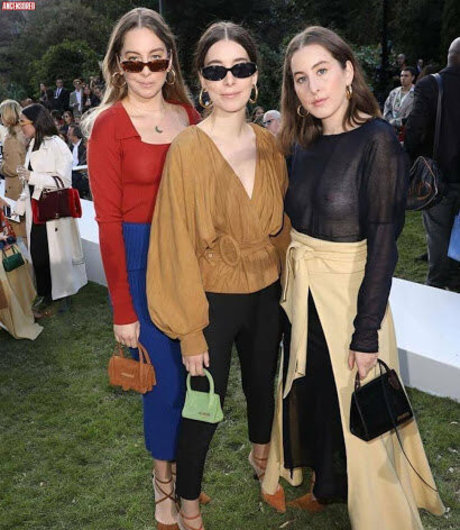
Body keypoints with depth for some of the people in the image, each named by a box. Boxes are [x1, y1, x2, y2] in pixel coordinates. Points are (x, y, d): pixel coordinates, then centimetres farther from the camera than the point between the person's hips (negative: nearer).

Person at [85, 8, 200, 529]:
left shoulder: (189, 114, 5)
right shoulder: (108, 125, -9)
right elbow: (108, 221, -10)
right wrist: (123, 309, -10)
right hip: (141, 259, -4)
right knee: (165, 380, 4)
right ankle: (163, 482, 32)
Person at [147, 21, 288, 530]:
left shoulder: (268, 145, -1)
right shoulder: (187, 149, -16)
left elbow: (279, 222, 9)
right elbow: (178, 243, -15)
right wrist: (191, 330, -13)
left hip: (266, 295, 5)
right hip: (214, 299, -5)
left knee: (262, 383, 23)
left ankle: (261, 454, 54)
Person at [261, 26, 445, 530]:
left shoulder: (376, 140, -16)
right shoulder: (303, 143, 4)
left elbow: (383, 242, -18)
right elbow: (294, 220, 9)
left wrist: (366, 334, -19)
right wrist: (289, 292, 6)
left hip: (349, 292, -6)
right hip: (302, 290, 6)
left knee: (352, 403, 8)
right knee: (308, 392, 20)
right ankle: (325, 486, 46)